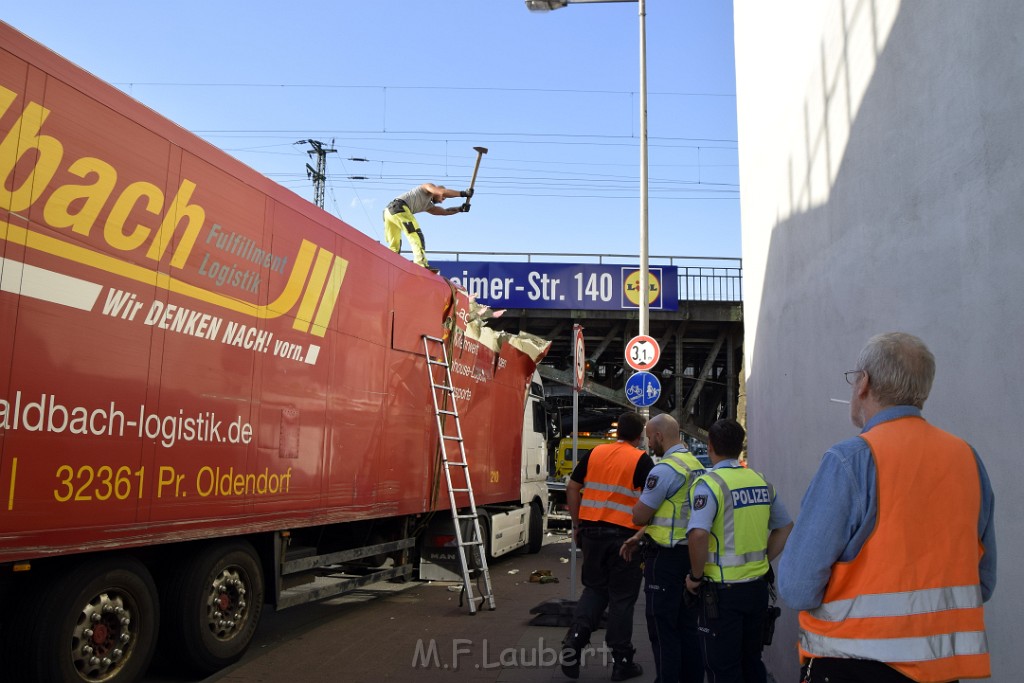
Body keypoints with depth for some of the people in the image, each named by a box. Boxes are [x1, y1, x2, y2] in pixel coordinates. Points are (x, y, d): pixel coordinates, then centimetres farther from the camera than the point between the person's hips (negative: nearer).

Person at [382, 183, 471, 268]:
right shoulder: (428, 186, 13)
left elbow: (445, 211, 28)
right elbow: (442, 192, -4)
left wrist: (460, 209, 18)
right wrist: (463, 193, 1)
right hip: (399, 207, -9)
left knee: (394, 248, 12)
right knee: (416, 237, -14)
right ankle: (422, 265, -25)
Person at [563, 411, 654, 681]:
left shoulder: (595, 453, 5)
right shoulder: (641, 459, -7)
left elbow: (572, 488, 8)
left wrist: (577, 524, 15)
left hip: (592, 530, 4)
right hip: (625, 535, -4)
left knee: (594, 588, 19)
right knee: (621, 597, 7)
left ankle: (574, 640, 4)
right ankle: (621, 661, 16)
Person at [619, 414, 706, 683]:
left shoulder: (665, 469, -18)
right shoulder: (696, 465, 10)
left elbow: (639, 515, -15)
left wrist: (643, 494, 4)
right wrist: (639, 537, 15)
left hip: (665, 558, -9)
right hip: (691, 552, 9)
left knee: (663, 629, 0)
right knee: (687, 626, 16)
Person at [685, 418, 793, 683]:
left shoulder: (709, 483, -16)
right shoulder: (761, 481, 4)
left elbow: (698, 535, -29)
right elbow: (785, 528, 14)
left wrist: (696, 576, -15)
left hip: (722, 589, -6)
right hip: (758, 585, 6)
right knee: (752, 661, 22)